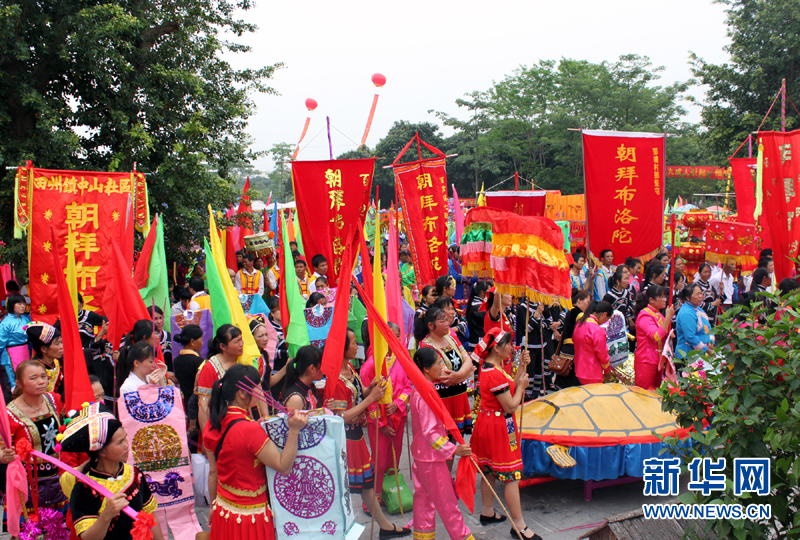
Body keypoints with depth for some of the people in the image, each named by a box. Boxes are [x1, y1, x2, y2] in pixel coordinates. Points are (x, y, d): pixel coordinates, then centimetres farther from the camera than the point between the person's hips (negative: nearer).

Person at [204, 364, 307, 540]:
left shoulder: (212, 425, -2)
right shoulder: (250, 430, -26)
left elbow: (213, 472, 8)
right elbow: (283, 466, -24)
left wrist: (213, 505, 19)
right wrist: (294, 430, -29)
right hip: (249, 516, -7)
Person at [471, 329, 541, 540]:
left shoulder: (489, 366, 5)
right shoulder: (495, 374, -26)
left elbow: (510, 387, 8)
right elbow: (511, 405, -21)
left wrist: (522, 367, 2)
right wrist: (522, 385, -8)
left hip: (487, 419, 10)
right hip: (499, 426, -10)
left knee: (489, 470, 20)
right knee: (512, 475, -2)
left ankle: (488, 512, 34)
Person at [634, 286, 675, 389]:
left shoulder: (658, 315, 13)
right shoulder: (644, 315, -15)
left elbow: (664, 335, 23)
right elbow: (657, 336, -27)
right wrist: (668, 317, -26)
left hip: (658, 359, 9)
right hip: (646, 361, -9)